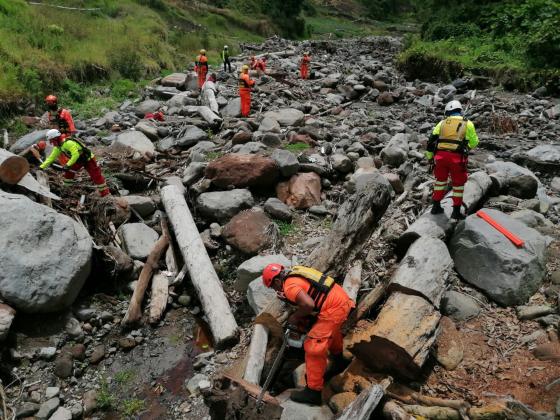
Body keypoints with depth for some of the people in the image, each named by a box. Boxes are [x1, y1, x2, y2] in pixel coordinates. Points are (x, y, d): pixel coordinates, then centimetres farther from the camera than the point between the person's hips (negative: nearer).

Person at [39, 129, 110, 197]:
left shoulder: (69, 143, -30)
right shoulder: (57, 148, 0)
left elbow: (76, 155, -36)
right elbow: (51, 158, 6)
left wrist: (68, 165, -36)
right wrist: (41, 167, 3)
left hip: (88, 159, -9)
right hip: (78, 160, 9)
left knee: (96, 176, -8)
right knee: (68, 172, 7)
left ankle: (106, 193, -4)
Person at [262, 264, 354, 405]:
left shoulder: (289, 285, -14)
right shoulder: (296, 273, 14)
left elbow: (309, 305, -26)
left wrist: (295, 317, -9)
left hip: (334, 309, -10)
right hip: (343, 300, 10)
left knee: (314, 347, -3)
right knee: (331, 330, 35)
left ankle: (313, 392, 6)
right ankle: (339, 362, 57)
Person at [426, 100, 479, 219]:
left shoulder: (442, 123, 12)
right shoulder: (467, 123, 7)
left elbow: (432, 140, 8)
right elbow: (474, 142, 10)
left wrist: (430, 156, 17)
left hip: (440, 155, 3)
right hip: (457, 157, -2)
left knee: (440, 180, 21)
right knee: (458, 184, 12)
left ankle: (436, 206, 28)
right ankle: (456, 211, 17)